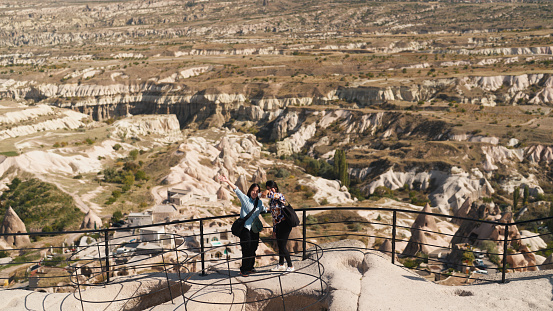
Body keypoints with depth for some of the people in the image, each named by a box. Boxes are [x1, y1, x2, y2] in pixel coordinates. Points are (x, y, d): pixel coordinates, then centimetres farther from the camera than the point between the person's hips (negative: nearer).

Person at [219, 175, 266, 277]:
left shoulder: (259, 202, 12)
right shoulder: (245, 199, -2)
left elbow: (265, 209, 32)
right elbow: (236, 190, -12)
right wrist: (227, 181, -20)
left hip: (255, 228, 5)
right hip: (245, 227, -5)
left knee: (253, 249, 7)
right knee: (247, 249, -9)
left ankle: (250, 267, 22)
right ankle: (244, 270, -2)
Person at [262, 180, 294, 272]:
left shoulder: (280, 195, -9)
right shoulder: (271, 201, 15)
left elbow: (276, 195, -36)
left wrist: (267, 193, -53)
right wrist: (274, 229, 19)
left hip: (285, 224, -8)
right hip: (278, 225, 8)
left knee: (282, 245, -8)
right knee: (280, 245, 15)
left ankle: (290, 266, 4)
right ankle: (281, 265, 29)